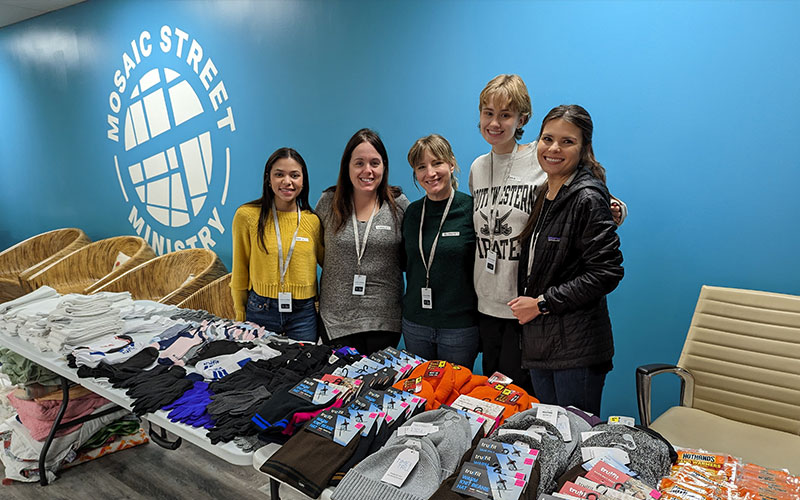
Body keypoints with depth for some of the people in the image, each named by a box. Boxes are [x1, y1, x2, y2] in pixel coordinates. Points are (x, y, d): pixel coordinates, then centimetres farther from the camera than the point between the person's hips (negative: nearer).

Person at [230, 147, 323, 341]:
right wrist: (240, 315, 6)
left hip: (303, 313, 1)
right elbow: (240, 271, 2)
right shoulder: (247, 215, -6)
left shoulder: (313, 221, -3)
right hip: (259, 311, -1)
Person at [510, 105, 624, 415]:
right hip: (538, 341, 8)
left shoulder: (588, 199, -12)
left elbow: (606, 272, -18)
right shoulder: (542, 195, 12)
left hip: (577, 346, -7)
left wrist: (543, 303, -15)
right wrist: (525, 303, 9)